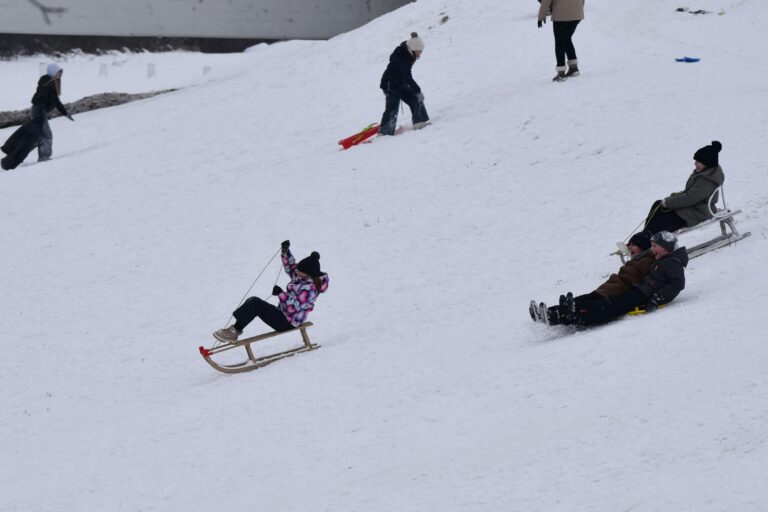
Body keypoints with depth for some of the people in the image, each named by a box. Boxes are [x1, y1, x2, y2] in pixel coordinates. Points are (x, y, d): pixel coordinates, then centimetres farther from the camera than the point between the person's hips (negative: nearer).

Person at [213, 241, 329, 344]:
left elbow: (294, 307, -28)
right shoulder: (300, 278, 8)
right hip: (283, 315, 10)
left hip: (287, 323, -10)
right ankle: (236, 327, -8)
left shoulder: (309, 288, -21)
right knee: (253, 301, 1)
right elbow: (291, 267, 24)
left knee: (255, 303, -19)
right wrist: (286, 251, 12)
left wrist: (281, 294, -26)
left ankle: (235, 331, -15)